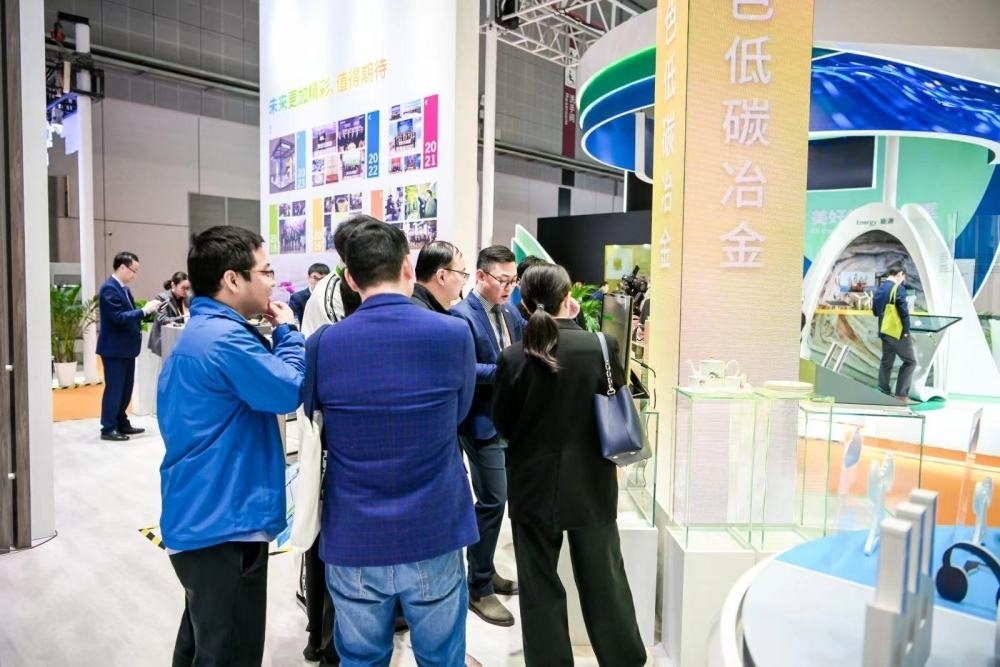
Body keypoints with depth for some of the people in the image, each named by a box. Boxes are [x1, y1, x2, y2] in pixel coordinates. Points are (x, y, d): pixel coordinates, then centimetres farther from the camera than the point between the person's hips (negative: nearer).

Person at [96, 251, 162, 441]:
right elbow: (119, 318, -25)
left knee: (126, 388, 15)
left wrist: (147, 310, 1)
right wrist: (144, 310, -23)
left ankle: (122, 423, 25)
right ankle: (108, 428, 7)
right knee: (114, 388, -2)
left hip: (126, 347, 9)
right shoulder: (109, 289, -17)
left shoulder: (123, 288, 13)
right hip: (114, 348, -9)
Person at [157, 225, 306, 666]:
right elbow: (291, 390, -22)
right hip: (225, 523, -11)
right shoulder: (226, 338, -22)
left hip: (199, 518, 11)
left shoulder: (198, 332, 12)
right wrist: (286, 330, -9)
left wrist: (275, 334, 4)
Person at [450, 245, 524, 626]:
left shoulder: (511, 314, 11)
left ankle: (485, 572, 35)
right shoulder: (461, 315, -14)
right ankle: (479, 589, 13)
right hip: (483, 422, -8)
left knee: (496, 499, 17)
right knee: (492, 501, -3)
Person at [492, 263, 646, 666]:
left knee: (540, 589, 14)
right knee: (605, 583, 16)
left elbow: (502, 424, -1)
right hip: (591, 485, 1)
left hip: (534, 486, 0)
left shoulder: (514, 357, -12)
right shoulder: (601, 346, -11)